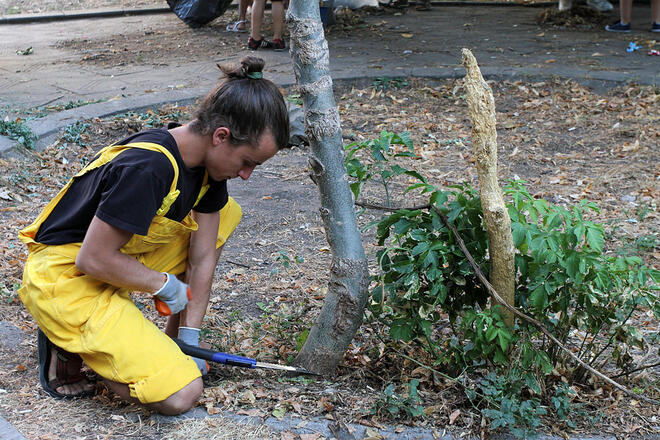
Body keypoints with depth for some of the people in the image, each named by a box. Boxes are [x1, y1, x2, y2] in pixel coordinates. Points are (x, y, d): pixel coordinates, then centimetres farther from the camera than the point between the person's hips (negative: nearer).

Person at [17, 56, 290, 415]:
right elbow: (93, 259, -26)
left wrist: (189, 337, 1)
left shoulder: (207, 160, -3)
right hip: (64, 278, -9)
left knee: (225, 213, 6)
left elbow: (202, 257, 1)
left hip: (116, 257, 9)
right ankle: (67, 343, 1)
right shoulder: (146, 169, -31)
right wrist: (164, 284, -13)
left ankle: (172, 338, 11)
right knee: (180, 394, -16)